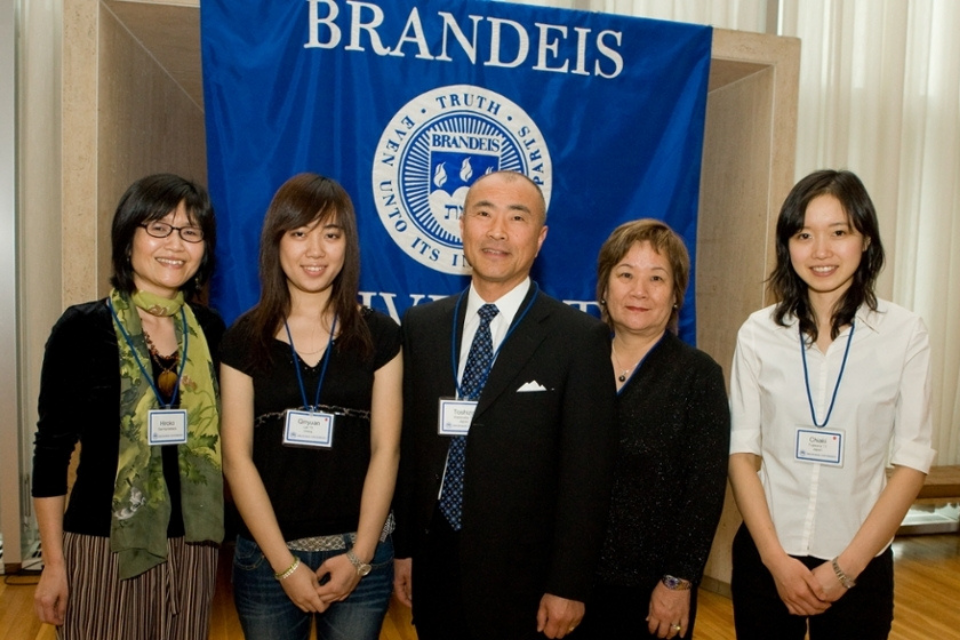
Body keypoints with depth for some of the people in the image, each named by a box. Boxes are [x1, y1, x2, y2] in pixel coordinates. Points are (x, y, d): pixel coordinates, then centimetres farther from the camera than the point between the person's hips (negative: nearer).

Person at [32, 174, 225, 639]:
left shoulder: (210, 331, 2)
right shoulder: (82, 328, -8)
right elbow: (52, 448, -4)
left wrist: (222, 532, 9)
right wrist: (54, 563, -5)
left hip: (192, 547, 3)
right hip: (104, 547, -3)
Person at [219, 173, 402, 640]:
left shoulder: (379, 335, -2)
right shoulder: (245, 338, -2)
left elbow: (385, 449, -3)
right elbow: (236, 457, -5)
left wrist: (360, 556, -9)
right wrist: (285, 564, -9)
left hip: (360, 553, 0)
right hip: (266, 556, 0)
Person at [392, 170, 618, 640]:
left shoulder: (580, 339, -11)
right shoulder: (421, 326, 2)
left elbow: (587, 475, -9)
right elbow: (407, 445, 5)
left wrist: (568, 587, -8)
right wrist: (403, 547, 6)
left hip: (522, 578, -3)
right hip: (435, 563, 4)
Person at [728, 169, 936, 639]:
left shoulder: (904, 333, -6)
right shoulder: (759, 333, -5)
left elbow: (912, 460, -6)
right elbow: (742, 452, -3)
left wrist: (847, 567, -8)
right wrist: (777, 559, -9)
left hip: (861, 561, 0)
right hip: (765, 554, 1)